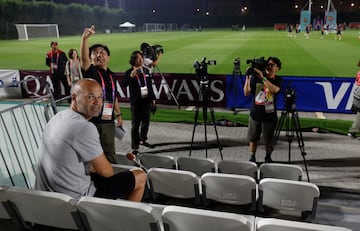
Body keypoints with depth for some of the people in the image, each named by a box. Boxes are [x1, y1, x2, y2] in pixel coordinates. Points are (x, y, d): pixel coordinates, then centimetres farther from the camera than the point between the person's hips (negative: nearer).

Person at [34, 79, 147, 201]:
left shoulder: (58, 117, 3)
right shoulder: (84, 127, -25)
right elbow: (105, 171, -17)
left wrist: (93, 167, 10)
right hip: (75, 198, -9)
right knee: (141, 176, 2)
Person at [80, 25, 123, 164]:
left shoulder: (112, 75, 12)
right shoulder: (90, 71, -4)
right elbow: (84, 58, -25)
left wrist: (118, 114, 23)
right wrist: (85, 38, -41)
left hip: (109, 122, 5)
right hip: (91, 121, -5)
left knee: (110, 155, 14)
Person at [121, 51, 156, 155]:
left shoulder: (146, 71, 10)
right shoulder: (129, 72, -6)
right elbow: (123, 84, -19)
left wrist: (153, 98, 16)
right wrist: (131, 76, -33)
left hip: (147, 100, 5)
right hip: (136, 102, -5)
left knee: (146, 122, 16)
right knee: (135, 125, -1)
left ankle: (143, 140, 36)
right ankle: (135, 147, 4)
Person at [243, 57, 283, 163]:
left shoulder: (278, 80, -3)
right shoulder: (256, 77, -1)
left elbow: (275, 90, -26)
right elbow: (246, 93, -7)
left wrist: (263, 78, -31)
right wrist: (248, 77, -15)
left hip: (269, 115, -1)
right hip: (255, 114, 1)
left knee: (268, 141, 10)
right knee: (253, 139, 10)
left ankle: (268, 158, 33)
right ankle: (252, 158, 29)